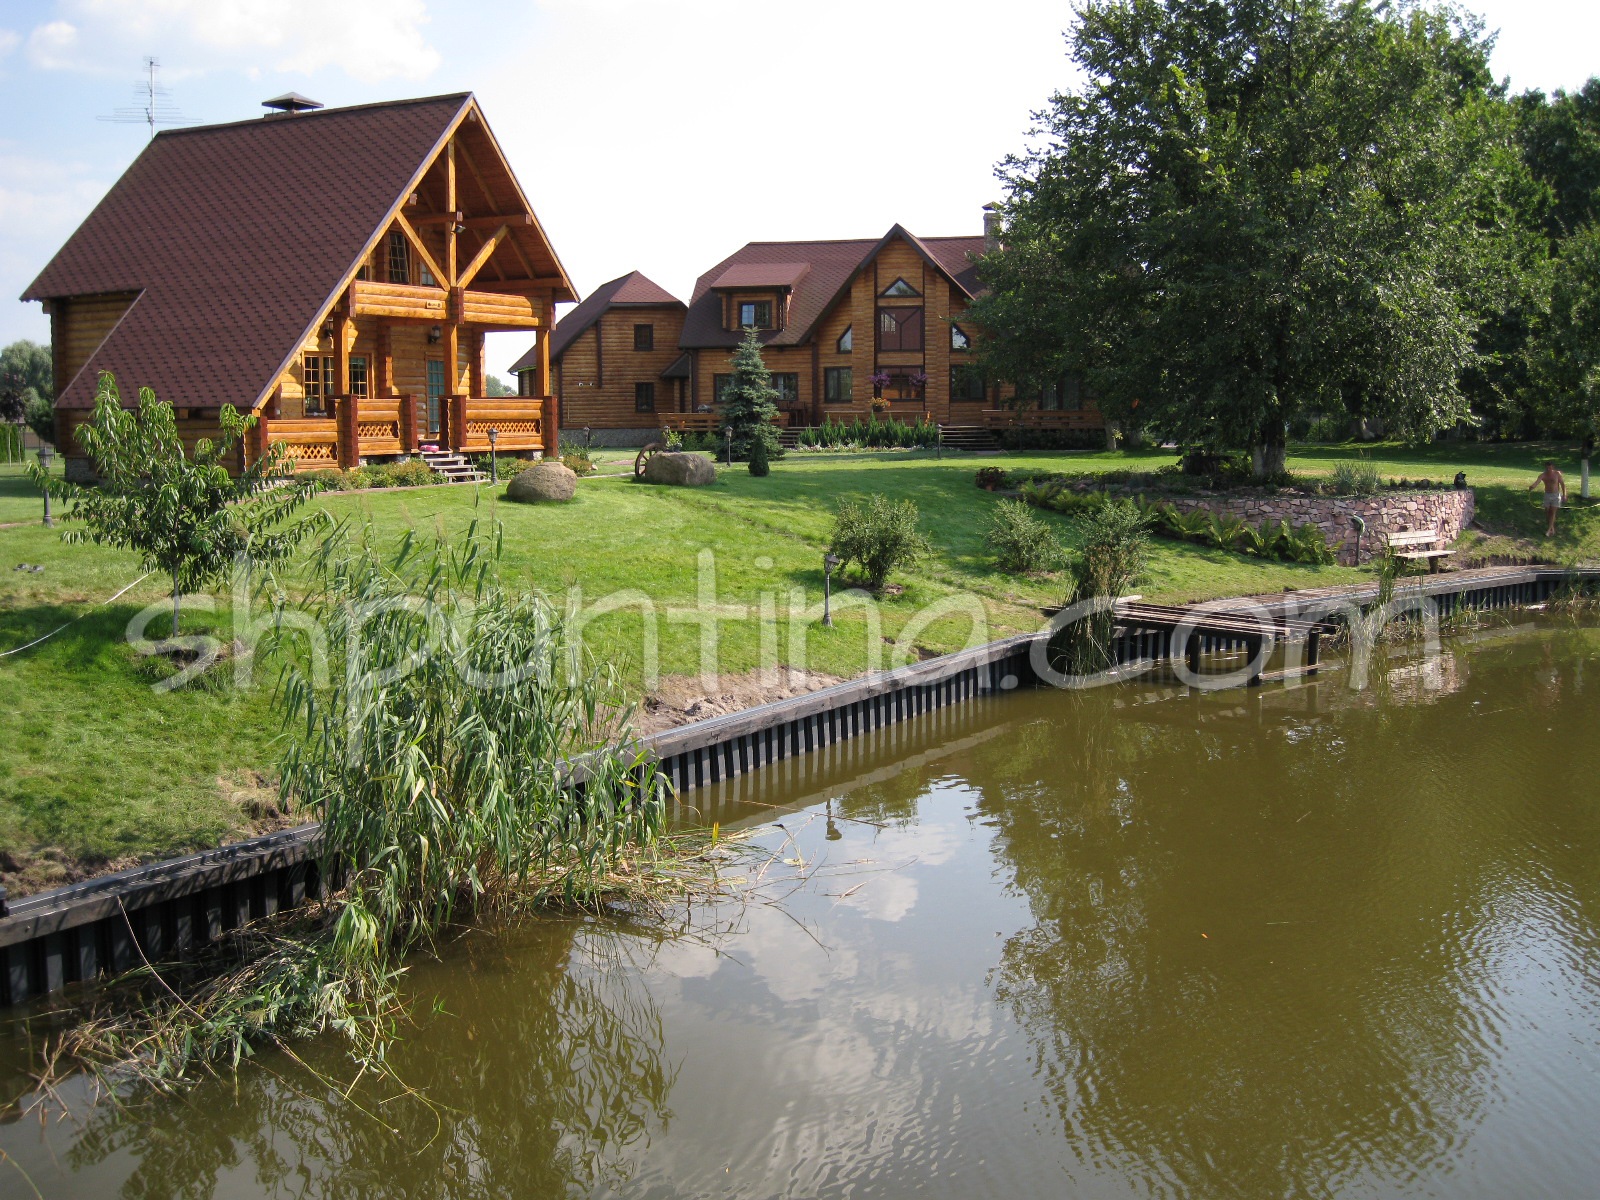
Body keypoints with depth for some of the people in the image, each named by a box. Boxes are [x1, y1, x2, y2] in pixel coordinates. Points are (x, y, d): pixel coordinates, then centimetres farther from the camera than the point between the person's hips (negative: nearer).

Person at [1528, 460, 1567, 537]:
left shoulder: (1557, 474, -10)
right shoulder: (1543, 475, -6)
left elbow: (1563, 484, -4)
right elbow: (1537, 482, -25)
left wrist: (1564, 495, -8)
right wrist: (1531, 486, -47)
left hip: (1556, 495, -3)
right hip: (1547, 495, 3)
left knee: (1552, 512, -9)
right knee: (1547, 512, 7)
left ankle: (1549, 530, -10)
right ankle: (1552, 528, 25)